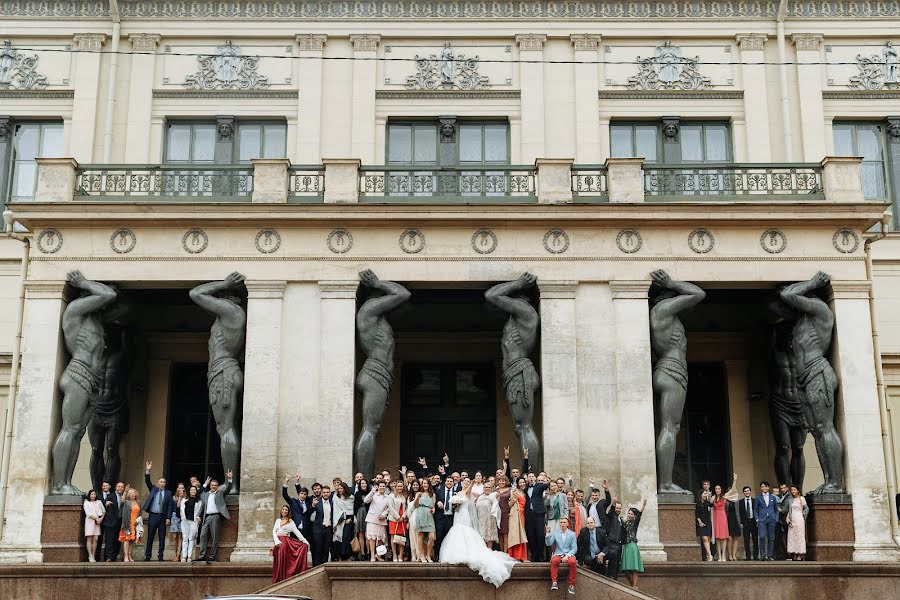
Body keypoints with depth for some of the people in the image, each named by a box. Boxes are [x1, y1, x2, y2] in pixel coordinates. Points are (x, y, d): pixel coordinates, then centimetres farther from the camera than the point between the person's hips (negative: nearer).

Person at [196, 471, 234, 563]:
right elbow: (202, 506, 21)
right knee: (203, 536, -5)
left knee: (215, 538, -4)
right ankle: (202, 555, -4)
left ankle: (212, 557, -3)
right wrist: (199, 515, 7)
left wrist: (230, 479, -20)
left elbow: (228, 487, -4)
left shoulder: (220, 493, 10)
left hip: (216, 516, -4)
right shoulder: (205, 495, 21)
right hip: (207, 517, 4)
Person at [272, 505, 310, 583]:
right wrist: (277, 541, -10)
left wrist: (305, 541, -9)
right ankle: (278, 580, 3)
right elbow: (274, 532, 7)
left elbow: (296, 532, -2)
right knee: (278, 561, 0)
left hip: (286, 541, -3)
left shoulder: (290, 521, 3)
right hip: (278, 542, 3)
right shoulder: (278, 520, 14)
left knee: (284, 561, -9)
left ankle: (284, 579, -5)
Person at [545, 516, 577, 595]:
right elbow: (548, 544, 0)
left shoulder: (572, 534, 6)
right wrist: (548, 533, -13)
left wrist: (567, 556, -16)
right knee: (554, 560, -34)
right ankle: (554, 582, -30)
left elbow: (574, 548, 1)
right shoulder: (555, 532, 8)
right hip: (558, 554, 0)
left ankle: (571, 585, -23)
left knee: (572, 562, -33)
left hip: (569, 554, 0)